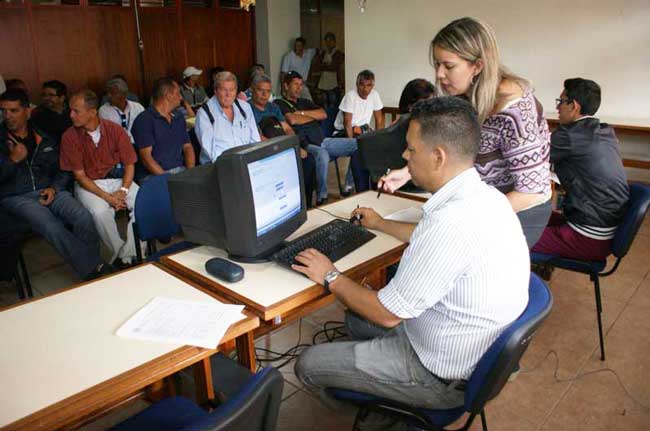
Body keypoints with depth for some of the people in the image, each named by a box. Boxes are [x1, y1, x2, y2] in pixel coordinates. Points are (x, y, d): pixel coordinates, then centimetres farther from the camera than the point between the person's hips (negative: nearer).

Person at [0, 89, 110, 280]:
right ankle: (94, 269, -30)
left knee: (83, 217, -27)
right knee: (51, 226, -32)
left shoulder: (44, 139, 16)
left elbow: (63, 171, 17)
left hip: (49, 191, 3)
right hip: (16, 197, -2)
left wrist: (54, 188, -1)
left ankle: (91, 269, -17)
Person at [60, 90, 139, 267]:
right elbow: (80, 175, -6)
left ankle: (126, 256, -17)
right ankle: (120, 253, -10)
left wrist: (123, 191, -16)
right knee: (100, 212, -33)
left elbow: (129, 164, 0)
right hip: (89, 184, -1)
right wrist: (107, 197, -17)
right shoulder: (69, 137, -6)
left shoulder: (114, 130, -4)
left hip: (118, 179, 2)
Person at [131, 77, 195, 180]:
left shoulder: (179, 118, 19)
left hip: (181, 171, 5)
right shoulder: (144, 120, -3)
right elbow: (146, 157, -10)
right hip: (156, 175, -5)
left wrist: (190, 172, -4)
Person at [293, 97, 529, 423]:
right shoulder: (486, 196, -4)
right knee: (356, 316, 24)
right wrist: (380, 224, 28)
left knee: (308, 365, 0)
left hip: (445, 374, -9)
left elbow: (387, 313, -24)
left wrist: (330, 277, -9)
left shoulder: (450, 222, -35)